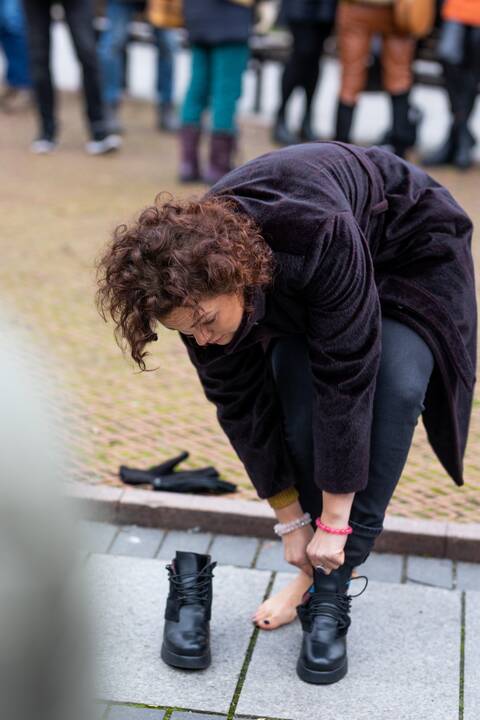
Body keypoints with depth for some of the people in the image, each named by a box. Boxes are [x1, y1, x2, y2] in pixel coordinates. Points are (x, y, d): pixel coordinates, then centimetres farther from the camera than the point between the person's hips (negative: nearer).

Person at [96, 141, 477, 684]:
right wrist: (291, 520, -11)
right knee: (295, 396, -18)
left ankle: (332, 591, -18)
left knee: (394, 391, -25)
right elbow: (243, 407, -17)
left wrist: (335, 523, -31)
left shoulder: (322, 238, -45)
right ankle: (314, 570, 0)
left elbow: (345, 378, -38)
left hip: (410, 248, -4)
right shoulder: (194, 282, -26)